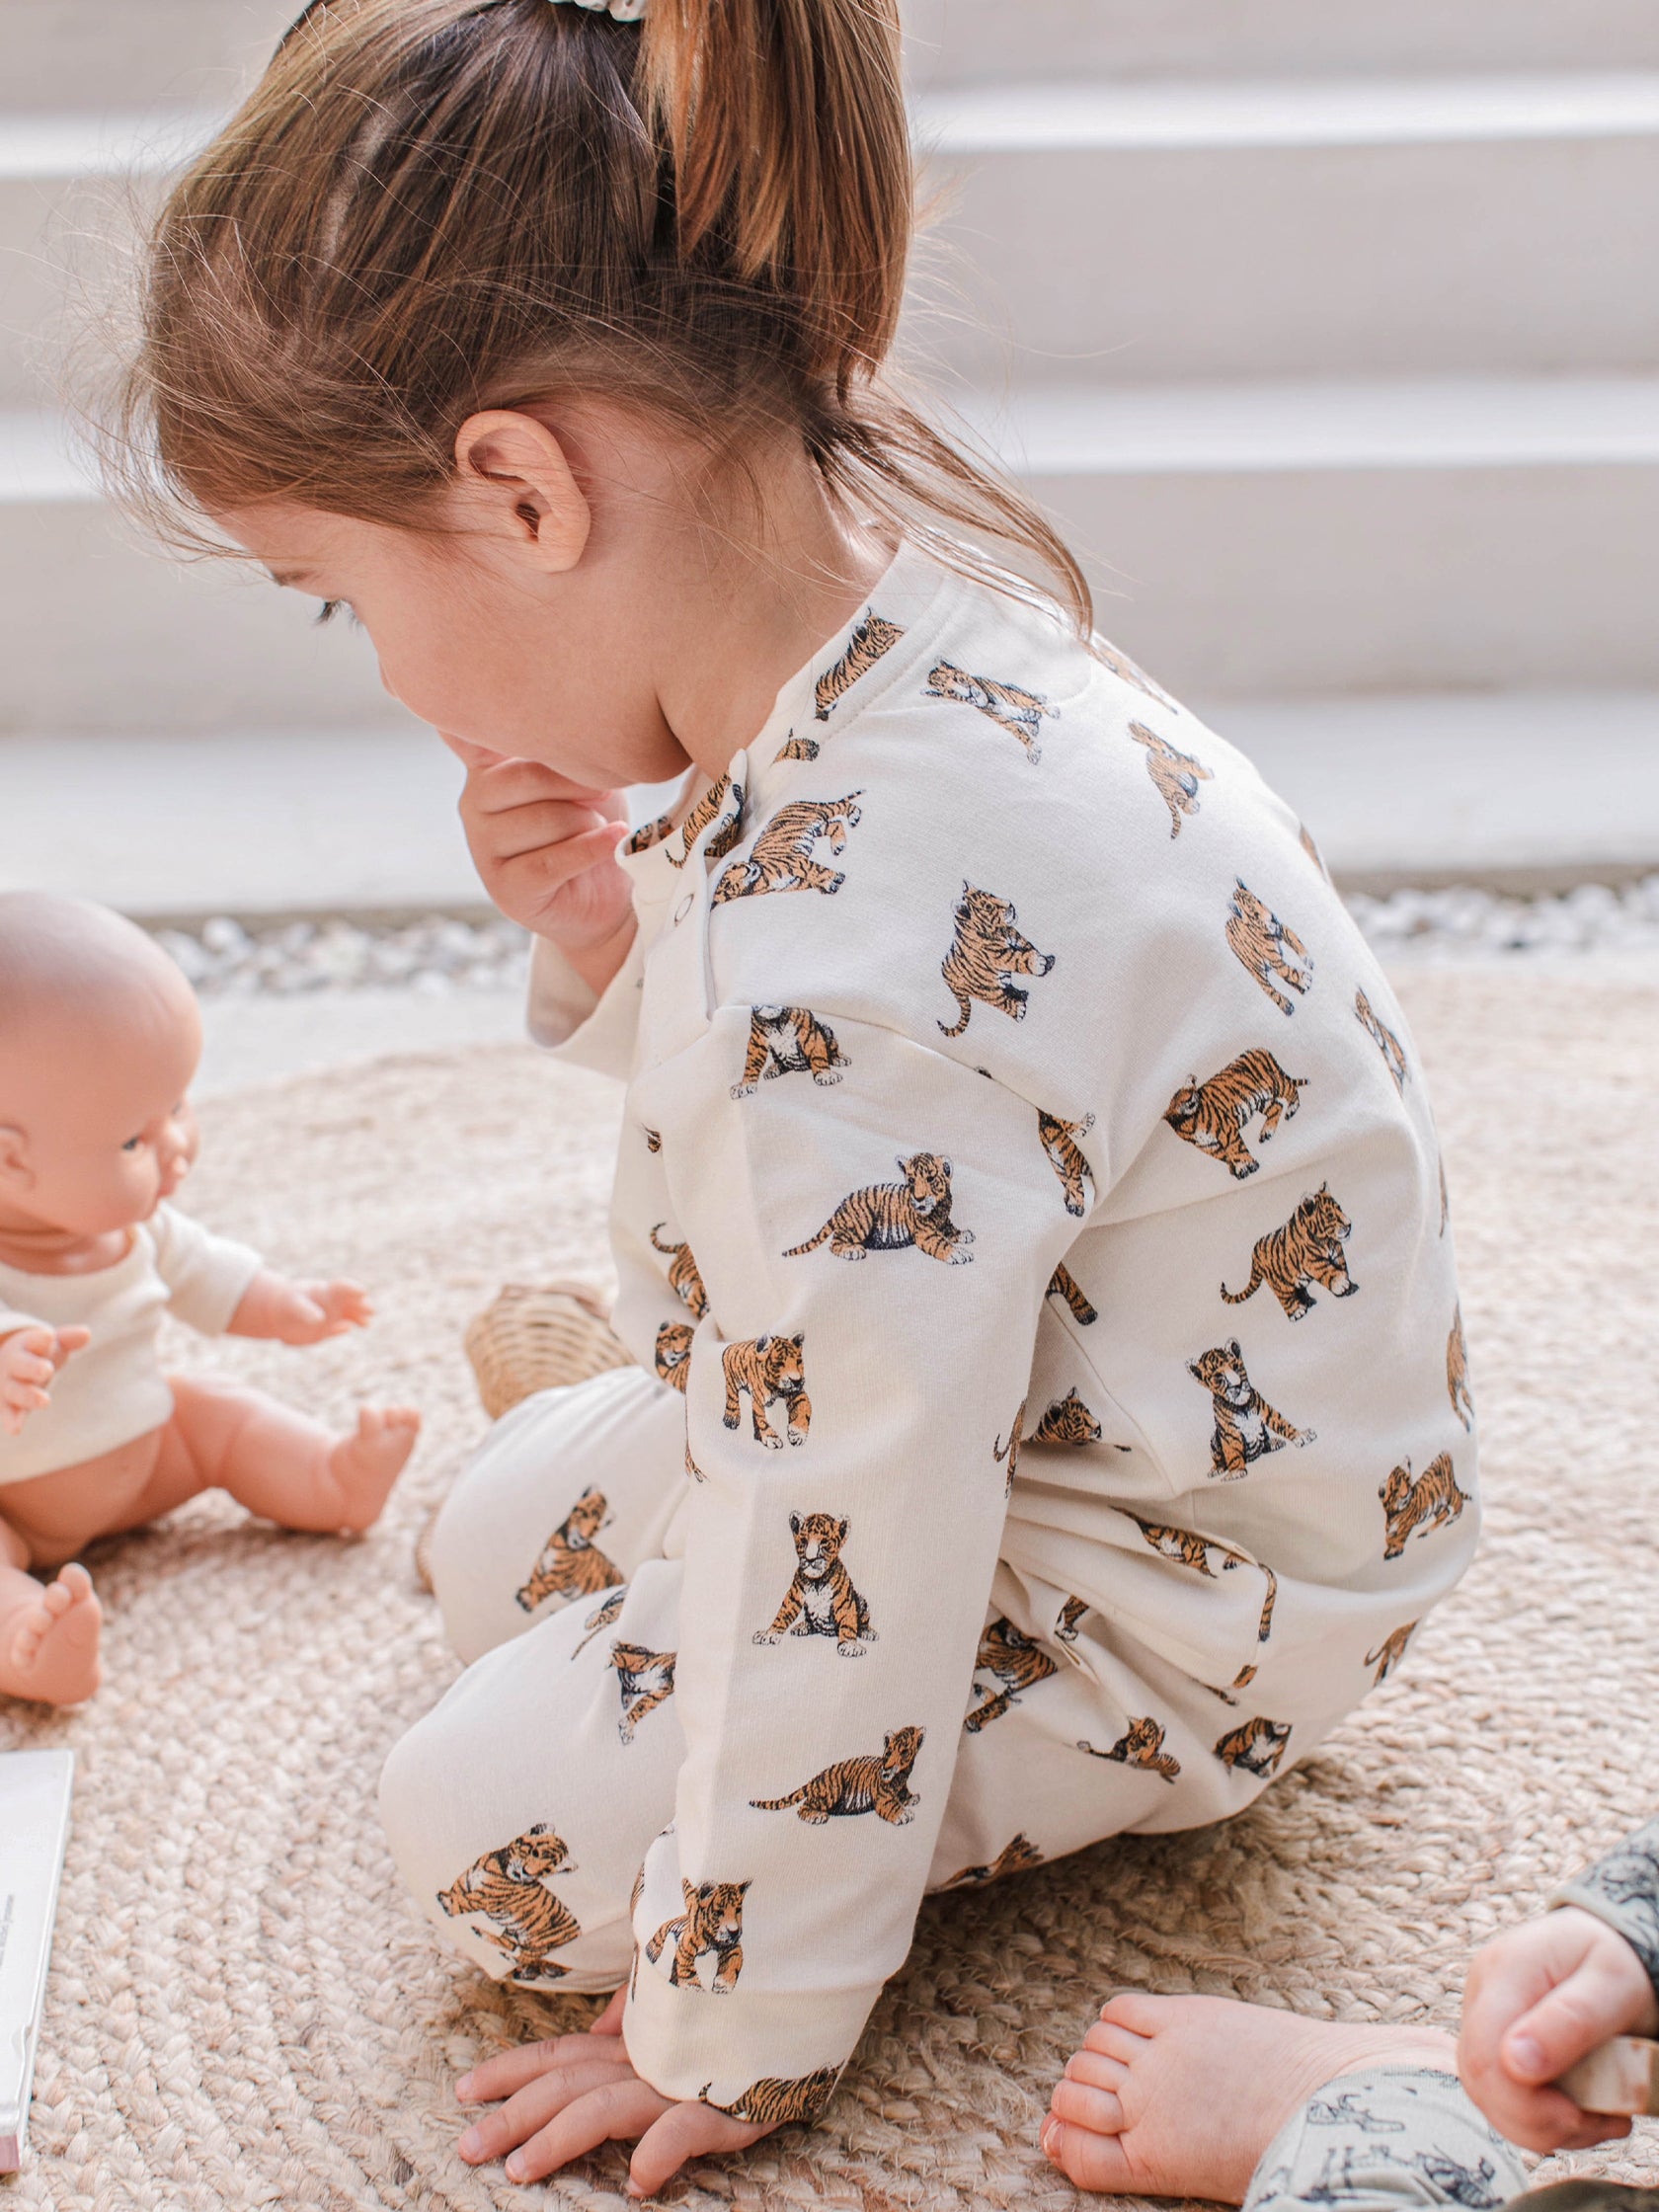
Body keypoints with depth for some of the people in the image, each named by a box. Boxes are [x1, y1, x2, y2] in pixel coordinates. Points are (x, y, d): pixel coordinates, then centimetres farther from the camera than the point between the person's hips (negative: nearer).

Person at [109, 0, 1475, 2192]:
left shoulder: (837, 962, -40)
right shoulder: (911, 600, -11)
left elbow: (846, 1580, -30)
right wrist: (615, 939, -12)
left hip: (1173, 1611, -9)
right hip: (1051, 1404, 9)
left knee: (489, 1833, -3)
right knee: (499, 1539, 18)